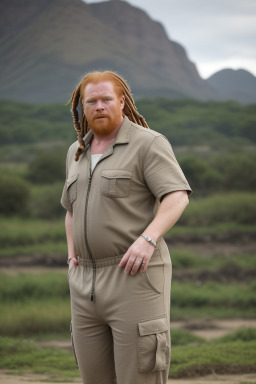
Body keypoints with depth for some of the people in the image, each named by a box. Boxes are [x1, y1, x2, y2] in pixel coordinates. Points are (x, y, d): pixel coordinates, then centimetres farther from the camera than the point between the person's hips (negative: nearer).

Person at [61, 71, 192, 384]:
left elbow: (178, 197, -17)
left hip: (136, 277, -7)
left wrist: (148, 239, -31)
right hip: (88, 283, 7)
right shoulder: (78, 152, 16)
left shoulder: (148, 144, -6)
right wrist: (73, 255, 12)